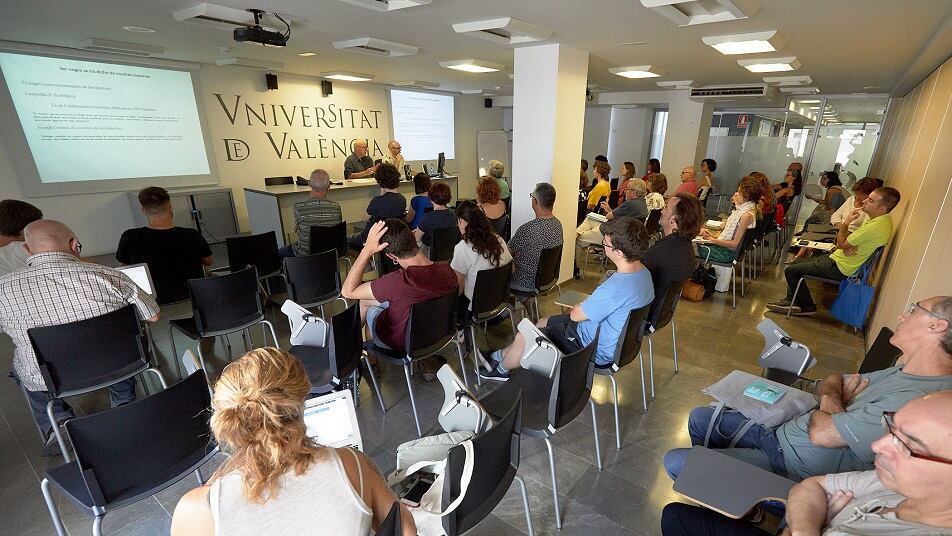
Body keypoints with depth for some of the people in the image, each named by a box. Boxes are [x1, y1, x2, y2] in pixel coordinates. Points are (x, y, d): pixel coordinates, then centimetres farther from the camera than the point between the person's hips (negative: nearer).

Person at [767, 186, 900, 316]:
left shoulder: (875, 227, -28)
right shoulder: (880, 218, 5)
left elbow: (841, 244, -20)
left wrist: (845, 223, -7)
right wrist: (846, 248, -13)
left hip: (838, 267, -11)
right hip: (836, 257, 11)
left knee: (790, 271, -8)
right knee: (796, 263, 15)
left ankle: (808, 307, 7)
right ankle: (791, 300, 16)